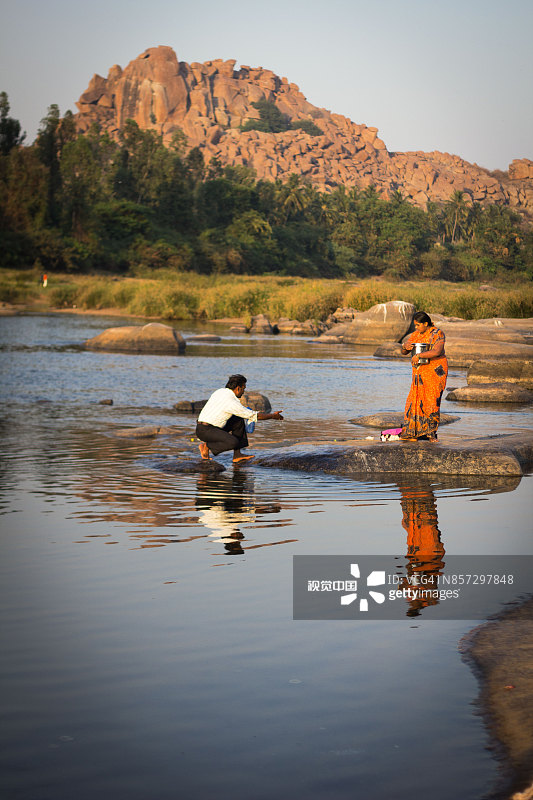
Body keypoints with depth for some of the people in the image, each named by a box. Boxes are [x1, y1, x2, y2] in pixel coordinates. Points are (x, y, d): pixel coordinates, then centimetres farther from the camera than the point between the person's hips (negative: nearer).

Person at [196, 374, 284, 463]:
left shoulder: (220, 392, 10)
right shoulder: (231, 402, -17)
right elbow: (254, 416, -10)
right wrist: (273, 416, 3)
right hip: (205, 431, -10)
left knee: (239, 421, 11)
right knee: (233, 443, -27)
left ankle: (237, 455, 7)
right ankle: (206, 446, -5)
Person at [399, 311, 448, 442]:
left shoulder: (437, 334, -8)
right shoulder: (415, 335, 11)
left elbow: (437, 351, -23)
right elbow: (403, 352, 12)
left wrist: (418, 356, -23)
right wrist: (405, 346, -12)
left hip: (435, 371, -6)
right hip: (420, 372, 6)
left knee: (432, 401, -9)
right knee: (415, 400, -1)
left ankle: (431, 433, -3)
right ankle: (412, 432, 2)